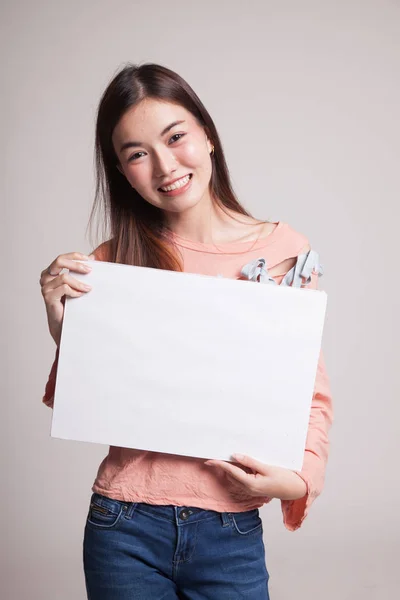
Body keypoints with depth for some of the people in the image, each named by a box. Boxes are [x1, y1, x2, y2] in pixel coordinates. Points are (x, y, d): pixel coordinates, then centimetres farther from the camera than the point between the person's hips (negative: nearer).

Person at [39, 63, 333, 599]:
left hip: (232, 536, 0)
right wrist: (64, 325, -15)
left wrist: (299, 478, -15)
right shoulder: (110, 264, -3)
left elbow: (313, 394, 1)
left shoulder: (286, 251, -6)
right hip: (124, 525, 1)